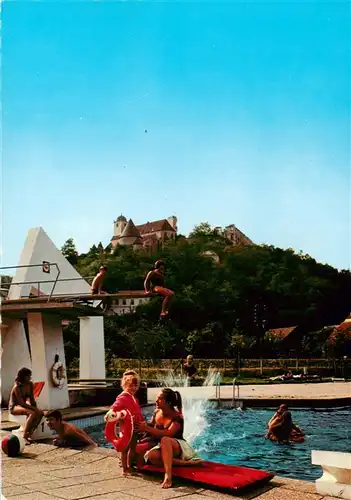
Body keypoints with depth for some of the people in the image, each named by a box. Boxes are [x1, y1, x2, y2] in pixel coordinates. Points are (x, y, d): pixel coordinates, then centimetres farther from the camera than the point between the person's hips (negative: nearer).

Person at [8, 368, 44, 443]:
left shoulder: (30, 384, -1)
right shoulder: (17, 387, -23)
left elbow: (31, 398, 8)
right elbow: (22, 403, -26)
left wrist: (35, 407, -8)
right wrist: (34, 408, -27)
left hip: (22, 405, 8)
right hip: (14, 407, -8)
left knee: (40, 413, -15)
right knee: (32, 413, -33)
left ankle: (29, 434, -8)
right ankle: (24, 437, -30)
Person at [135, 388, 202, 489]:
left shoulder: (177, 417, -16)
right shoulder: (157, 412, 3)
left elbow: (167, 434, -30)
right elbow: (150, 426, 17)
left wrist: (147, 428, -34)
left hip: (178, 447, -6)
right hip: (163, 449, 6)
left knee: (164, 440, -39)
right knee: (150, 455, -31)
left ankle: (168, 476, -49)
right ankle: (185, 463, -30)